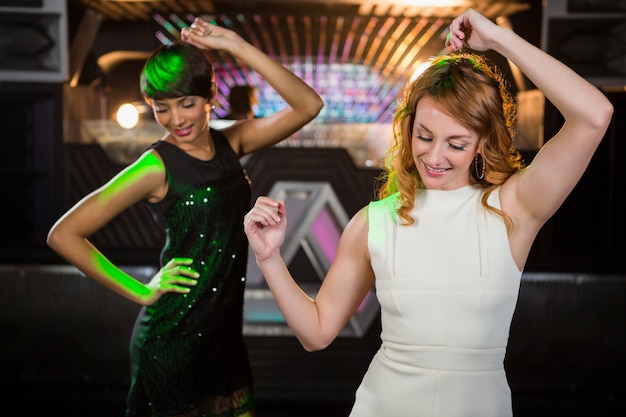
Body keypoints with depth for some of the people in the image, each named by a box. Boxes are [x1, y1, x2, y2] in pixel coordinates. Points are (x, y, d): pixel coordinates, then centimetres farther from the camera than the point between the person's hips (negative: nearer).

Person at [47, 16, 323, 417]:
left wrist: (236, 45, -11)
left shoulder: (230, 144, 3)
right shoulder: (157, 167, -13)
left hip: (225, 335, 6)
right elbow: (64, 235, -15)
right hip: (172, 340, -6)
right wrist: (141, 291, -10)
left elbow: (308, 105, -7)